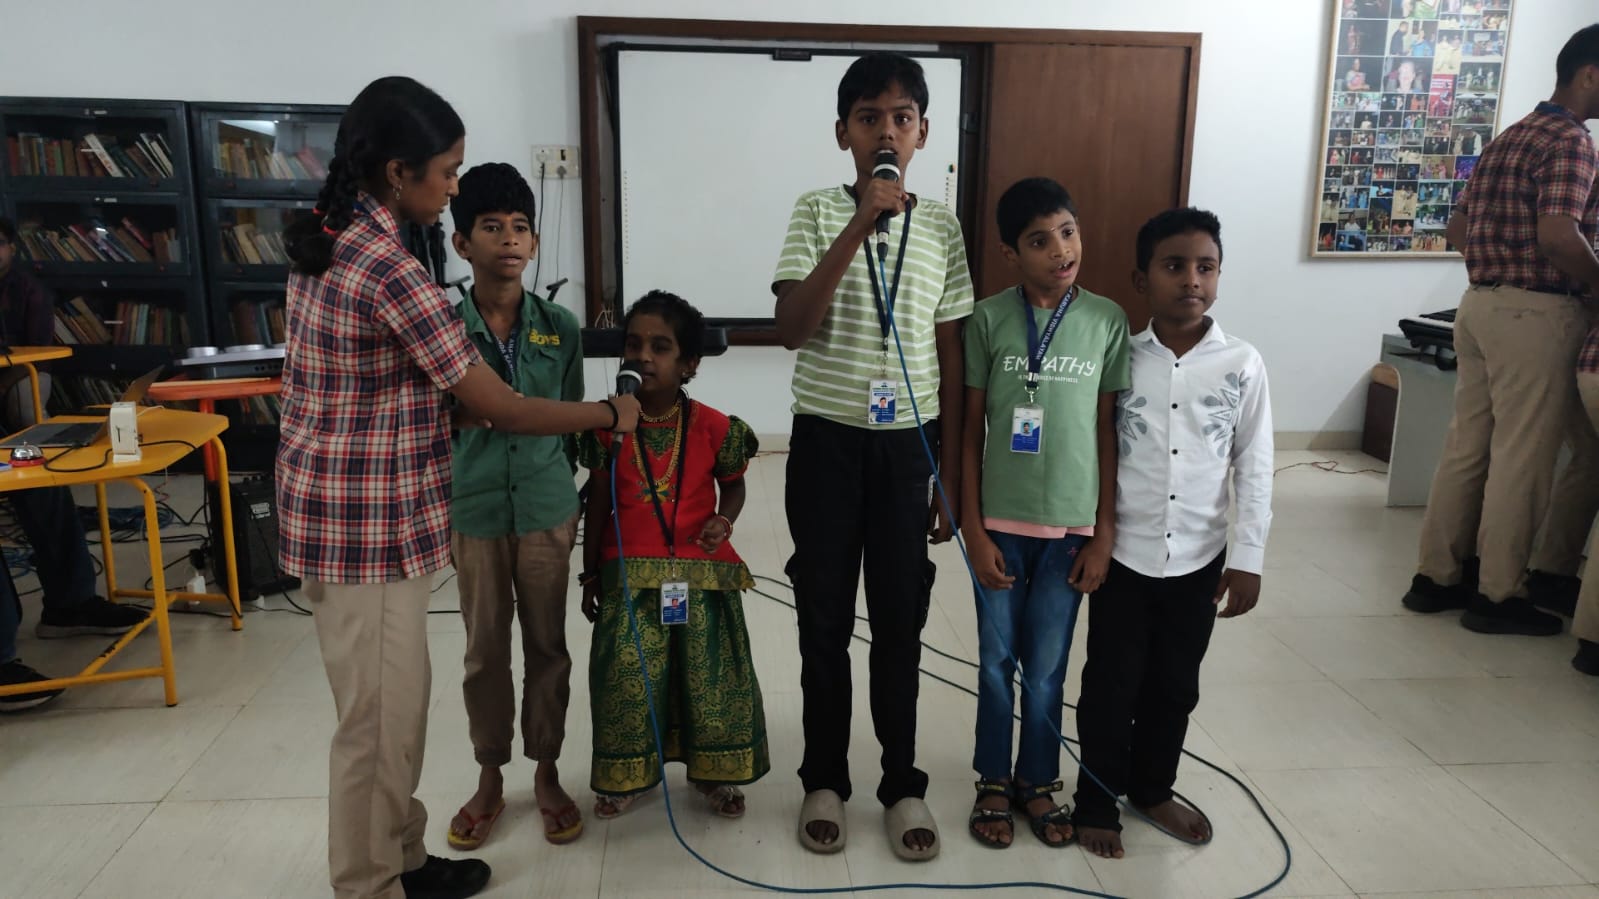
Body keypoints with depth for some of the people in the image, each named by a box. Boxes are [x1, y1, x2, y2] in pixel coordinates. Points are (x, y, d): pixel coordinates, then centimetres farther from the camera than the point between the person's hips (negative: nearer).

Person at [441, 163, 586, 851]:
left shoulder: (560, 327, -1)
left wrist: (568, 495, 8)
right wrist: (438, 510, -3)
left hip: (547, 510, 1)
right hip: (473, 512, -1)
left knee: (547, 646, 11)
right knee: (485, 652, 11)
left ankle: (546, 774, 28)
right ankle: (490, 780, 28)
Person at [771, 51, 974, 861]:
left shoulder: (942, 228, 4)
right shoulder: (817, 214, -4)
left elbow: (950, 360, 6)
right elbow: (792, 329, -18)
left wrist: (950, 476, 5)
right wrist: (858, 228, -25)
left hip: (907, 444, 2)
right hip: (826, 441, -1)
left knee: (899, 621, 10)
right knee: (825, 619, 9)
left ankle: (903, 785, 26)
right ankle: (824, 780, 27)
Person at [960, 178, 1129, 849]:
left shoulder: (1107, 320, -3)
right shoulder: (989, 320, -6)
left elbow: (1108, 433, 1)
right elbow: (970, 430, -3)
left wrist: (1103, 533, -1)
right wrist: (973, 530, -6)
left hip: (1071, 526, 1)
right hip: (1001, 522, -1)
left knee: (1047, 666, 13)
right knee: (997, 661, 12)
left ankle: (1038, 781, 33)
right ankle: (993, 781, 31)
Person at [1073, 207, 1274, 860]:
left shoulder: (1242, 364, -5)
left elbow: (1254, 467, -1)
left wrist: (1247, 558, -3)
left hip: (1199, 559, 2)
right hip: (1123, 554, -1)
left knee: (1175, 685, 17)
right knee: (1111, 684, 7)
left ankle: (1152, 788, 38)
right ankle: (1096, 801, 25)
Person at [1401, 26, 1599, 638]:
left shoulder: (1508, 139, 17)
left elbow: (1457, 229, 19)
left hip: (1481, 304, 9)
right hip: (1535, 312, -9)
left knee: (1466, 446, 11)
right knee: (1521, 457, -1)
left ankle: (1435, 577, 17)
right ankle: (1498, 595, 7)